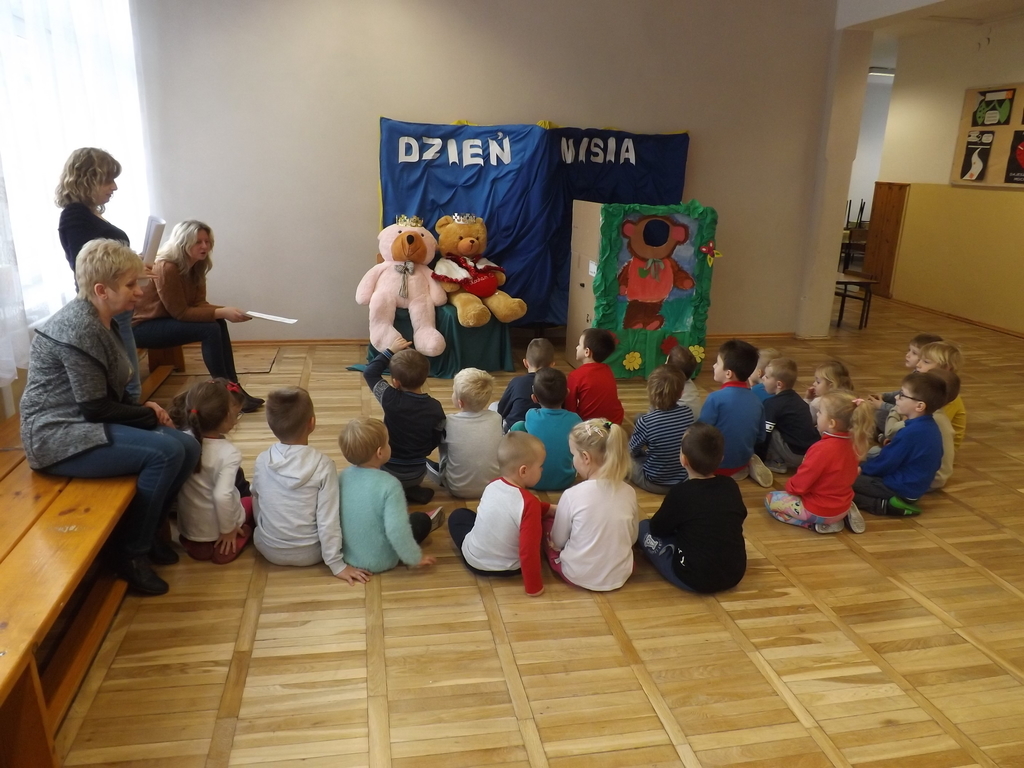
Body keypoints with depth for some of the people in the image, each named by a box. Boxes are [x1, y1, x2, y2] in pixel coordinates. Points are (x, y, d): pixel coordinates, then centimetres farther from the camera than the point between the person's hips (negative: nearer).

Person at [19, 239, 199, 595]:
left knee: (187, 447, -7)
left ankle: (146, 529, 12)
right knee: (165, 452, -26)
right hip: (59, 436, -9)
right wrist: (150, 416, -8)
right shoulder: (79, 328, -21)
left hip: (88, 425, 9)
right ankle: (131, 549, -8)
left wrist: (143, 408, -1)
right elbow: (96, 408, -21)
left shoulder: (100, 321, 9)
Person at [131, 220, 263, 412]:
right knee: (210, 330, -23)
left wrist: (226, 311, -21)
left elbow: (199, 303, -3)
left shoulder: (195, 267, 2)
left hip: (166, 319, 9)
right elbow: (180, 312, -25)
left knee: (219, 323, -11)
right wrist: (221, 313, -30)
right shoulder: (166, 268, -25)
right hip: (142, 326, -8)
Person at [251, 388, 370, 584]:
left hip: (270, 551, 3)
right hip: (310, 553, -2)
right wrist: (337, 564, -12)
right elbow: (328, 520, -21)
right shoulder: (323, 465, -22)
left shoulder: (262, 461, -11)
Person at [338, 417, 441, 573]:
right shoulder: (389, 484, -27)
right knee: (422, 520, 17)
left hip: (348, 554, 5)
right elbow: (396, 530, -30)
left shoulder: (343, 476, -9)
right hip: (380, 562, -5)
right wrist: (415, 558, -15)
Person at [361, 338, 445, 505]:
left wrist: (390, 351, -3)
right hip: (417, 474, 4)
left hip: (388, 470, -4)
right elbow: (437, 440, -1)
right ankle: (411, 490, 12)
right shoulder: (435, 408, -17)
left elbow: (369, 372, -7)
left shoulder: (391, 399, -24)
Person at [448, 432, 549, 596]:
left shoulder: (493, 485, -7)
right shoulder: (530, 502, -28)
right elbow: (529, 550, -28)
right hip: (509, 568, -4)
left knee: (458, 515, 27)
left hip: (474, 560, 4)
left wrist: (549, 509, 14)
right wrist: (533, 586, -18)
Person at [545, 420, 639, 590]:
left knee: (546, 521, 16)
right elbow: (632, 538, 4)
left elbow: (557, 542, -8)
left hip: (578, 575, -5)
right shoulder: (629, 493, -10)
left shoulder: (572, 494, -22)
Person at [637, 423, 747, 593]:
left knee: (644, 528, 10)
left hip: (695, 578, -3)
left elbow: (657, 528, -5)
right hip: (735, 574, 3)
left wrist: (676, 523, 16)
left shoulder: (680, 493, -19)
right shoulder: (731, 485, -6)